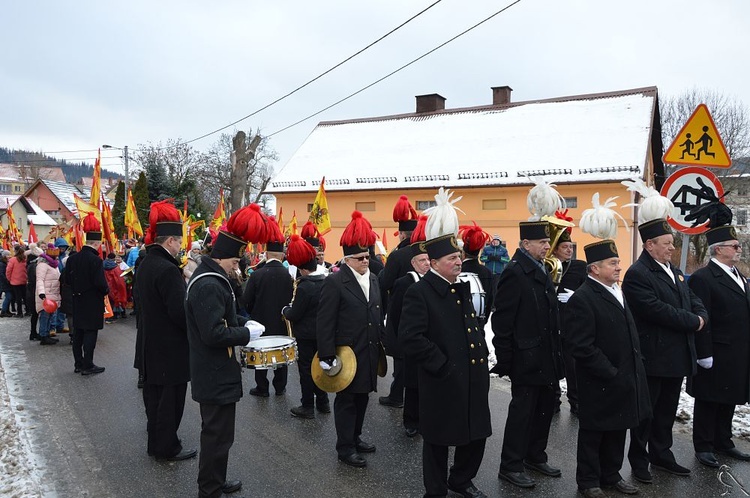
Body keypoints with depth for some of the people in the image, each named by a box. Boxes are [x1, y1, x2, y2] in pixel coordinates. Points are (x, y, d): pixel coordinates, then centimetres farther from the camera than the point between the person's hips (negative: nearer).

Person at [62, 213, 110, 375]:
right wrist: (106, 291, -3)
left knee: (78, 333, 14)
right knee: (90, 333, 0)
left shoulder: (73, 258, 3)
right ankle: (88, 366, 5)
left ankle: (78, 364, 23)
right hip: (92, 303, -7)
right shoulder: (95, 260, -19)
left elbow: (67, 279, 8)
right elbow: (100, 283, -22)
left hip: (78, 301, 7)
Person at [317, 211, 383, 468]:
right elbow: (325, 322, -15)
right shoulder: (334, 282, -14)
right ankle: (345, 447, 19)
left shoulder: (374, 280, 8)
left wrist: (380, 342, 15)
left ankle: (355, 437, 36)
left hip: (369, 352, 7)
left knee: (362, 397, 19)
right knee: (346, 401, 6)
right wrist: (327, 356, -18)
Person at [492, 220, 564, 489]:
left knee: (544, 407, 16)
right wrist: (505, 360, -18)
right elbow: (502, 321, -18)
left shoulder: (541, 270, 11)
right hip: (527, 358, -8)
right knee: (523, 410, 1)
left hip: (546, 356, 9)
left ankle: (535, 456, 32)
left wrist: (555, 351, 15)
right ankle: (510, 466, 14)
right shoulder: (514, 272, -16)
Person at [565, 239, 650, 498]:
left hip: (624, 380, 8)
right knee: (593, 433, 9)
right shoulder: (582, 299, -19)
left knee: (617, 430, 19)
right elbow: (582, 347, -23)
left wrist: (635, 367, 11)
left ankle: (611, 474, 36)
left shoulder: (616, 291, 9)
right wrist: (611, 374, -20)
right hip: (600, 384, -8)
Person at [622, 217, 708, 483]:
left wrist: (701, 317, -6)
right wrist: (693, 322, -14)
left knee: (667, 410, 18)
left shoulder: (674, 271, 15)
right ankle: (639, 460, 19)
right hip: (653, 358, -8)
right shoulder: (637, 274, -16)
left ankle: (661, 455, 33)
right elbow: (657, 310, -24)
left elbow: (694, 300, 15)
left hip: (677, 357, 8)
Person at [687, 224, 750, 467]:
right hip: (716, 356, -8)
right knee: (708, 402, 5)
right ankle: (703, 447, 17)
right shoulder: (702, 278, -15)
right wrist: (704, 354, -20)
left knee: (728, 401, 18)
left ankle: (723, 443, 31)